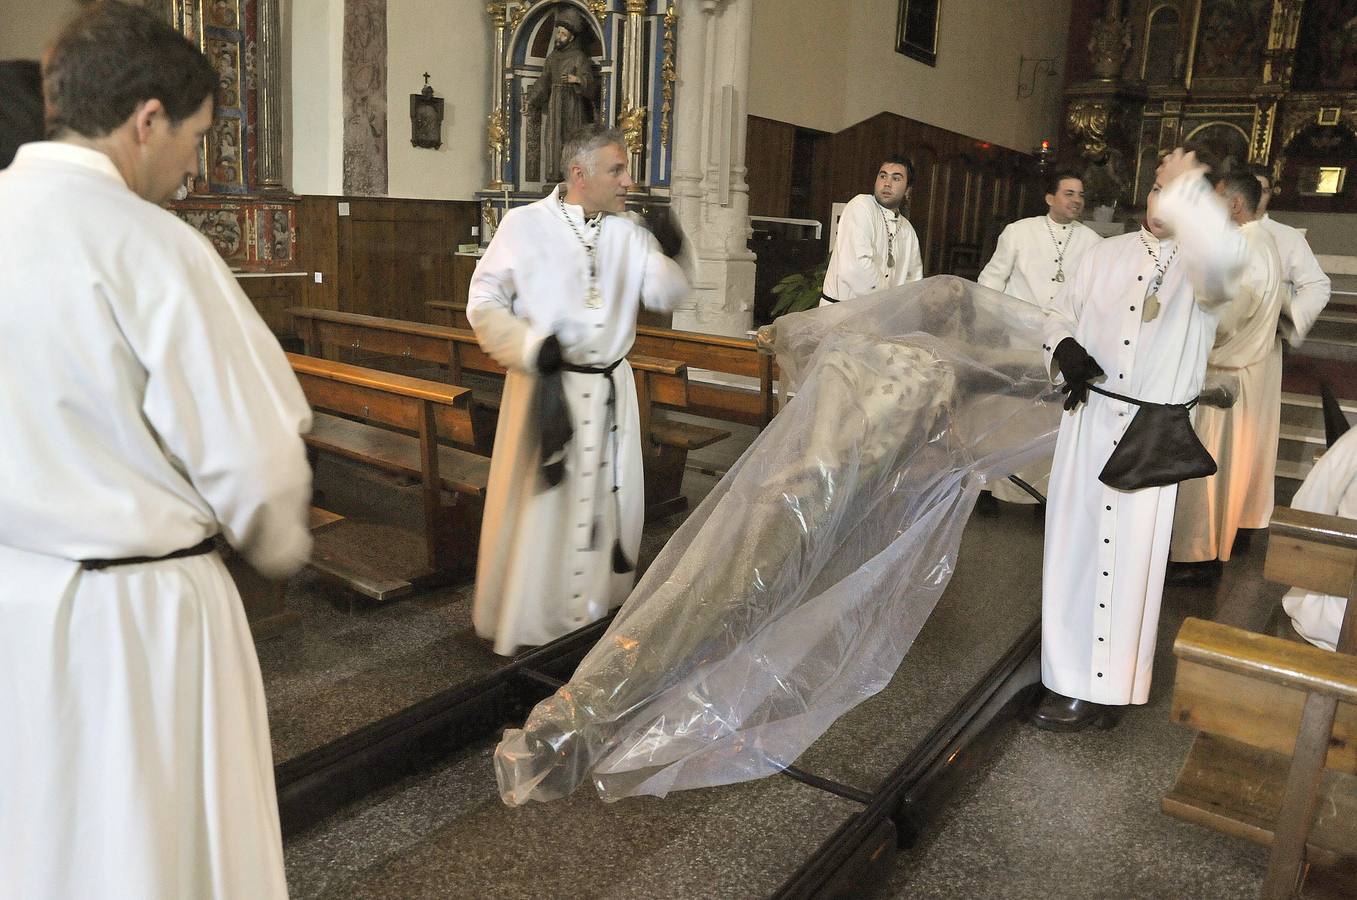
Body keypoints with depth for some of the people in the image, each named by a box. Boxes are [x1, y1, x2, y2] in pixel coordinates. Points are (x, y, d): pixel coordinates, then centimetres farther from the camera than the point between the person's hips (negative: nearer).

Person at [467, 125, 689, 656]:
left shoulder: (628, 233, 4)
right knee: (535, 505, 5)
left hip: (610, 391, 4)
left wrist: (668, 259, -19)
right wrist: (530, 345, -19)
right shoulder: (525, 225, -6)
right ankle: (522, 623, 22)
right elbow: (483, 302, -4)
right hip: (544, 387, -4)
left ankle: (595, 608, 32)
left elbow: (665, 297, 1)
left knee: (606, 503, 13)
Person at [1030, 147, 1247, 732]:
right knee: (1076, 544, 10)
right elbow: (1062, 313, 17)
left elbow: (1220, 257, -32)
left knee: (1126, 558, 0)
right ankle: (1074, 669, 26)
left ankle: (1096, 689, 12)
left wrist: (1183, 190, -22)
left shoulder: (1199, 265, -7)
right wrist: (1064, 349, -5)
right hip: (1089, 420, 5)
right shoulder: (1108, 254, 9)